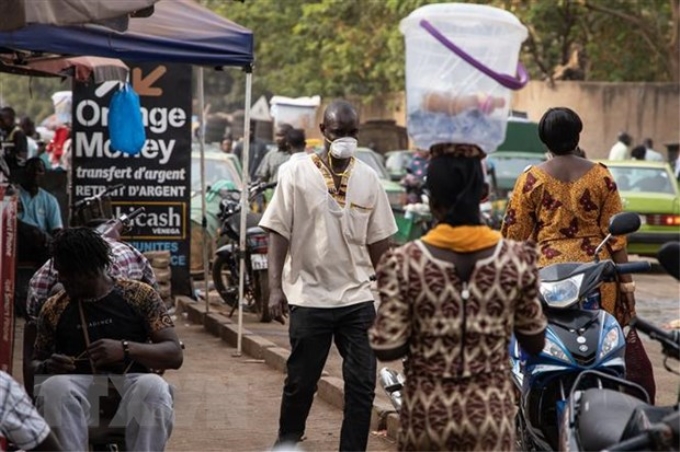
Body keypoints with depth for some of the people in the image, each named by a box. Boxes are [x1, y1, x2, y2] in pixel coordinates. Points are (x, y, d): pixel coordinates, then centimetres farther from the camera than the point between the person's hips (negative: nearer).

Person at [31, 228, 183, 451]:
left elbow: (174, 354, -2)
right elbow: (34, 365, 18)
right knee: (54, 387, -33)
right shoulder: (54, 308, 11)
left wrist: (125, 349, -20)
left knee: (152, 386, -36)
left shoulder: (139, 295, 5)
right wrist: (47, 366, -8)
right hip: (79, 395, 1)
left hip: (131, 392, -1)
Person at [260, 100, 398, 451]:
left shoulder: (368, 178, 6)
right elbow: (279, 233, -1)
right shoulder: (296, 173, -2)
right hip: (309, 298, -2)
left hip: (358, 299, 2)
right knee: (301, 382, 7)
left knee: (362, 385, -1)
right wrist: (275, 287, -7)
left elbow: (379, 241, 10)